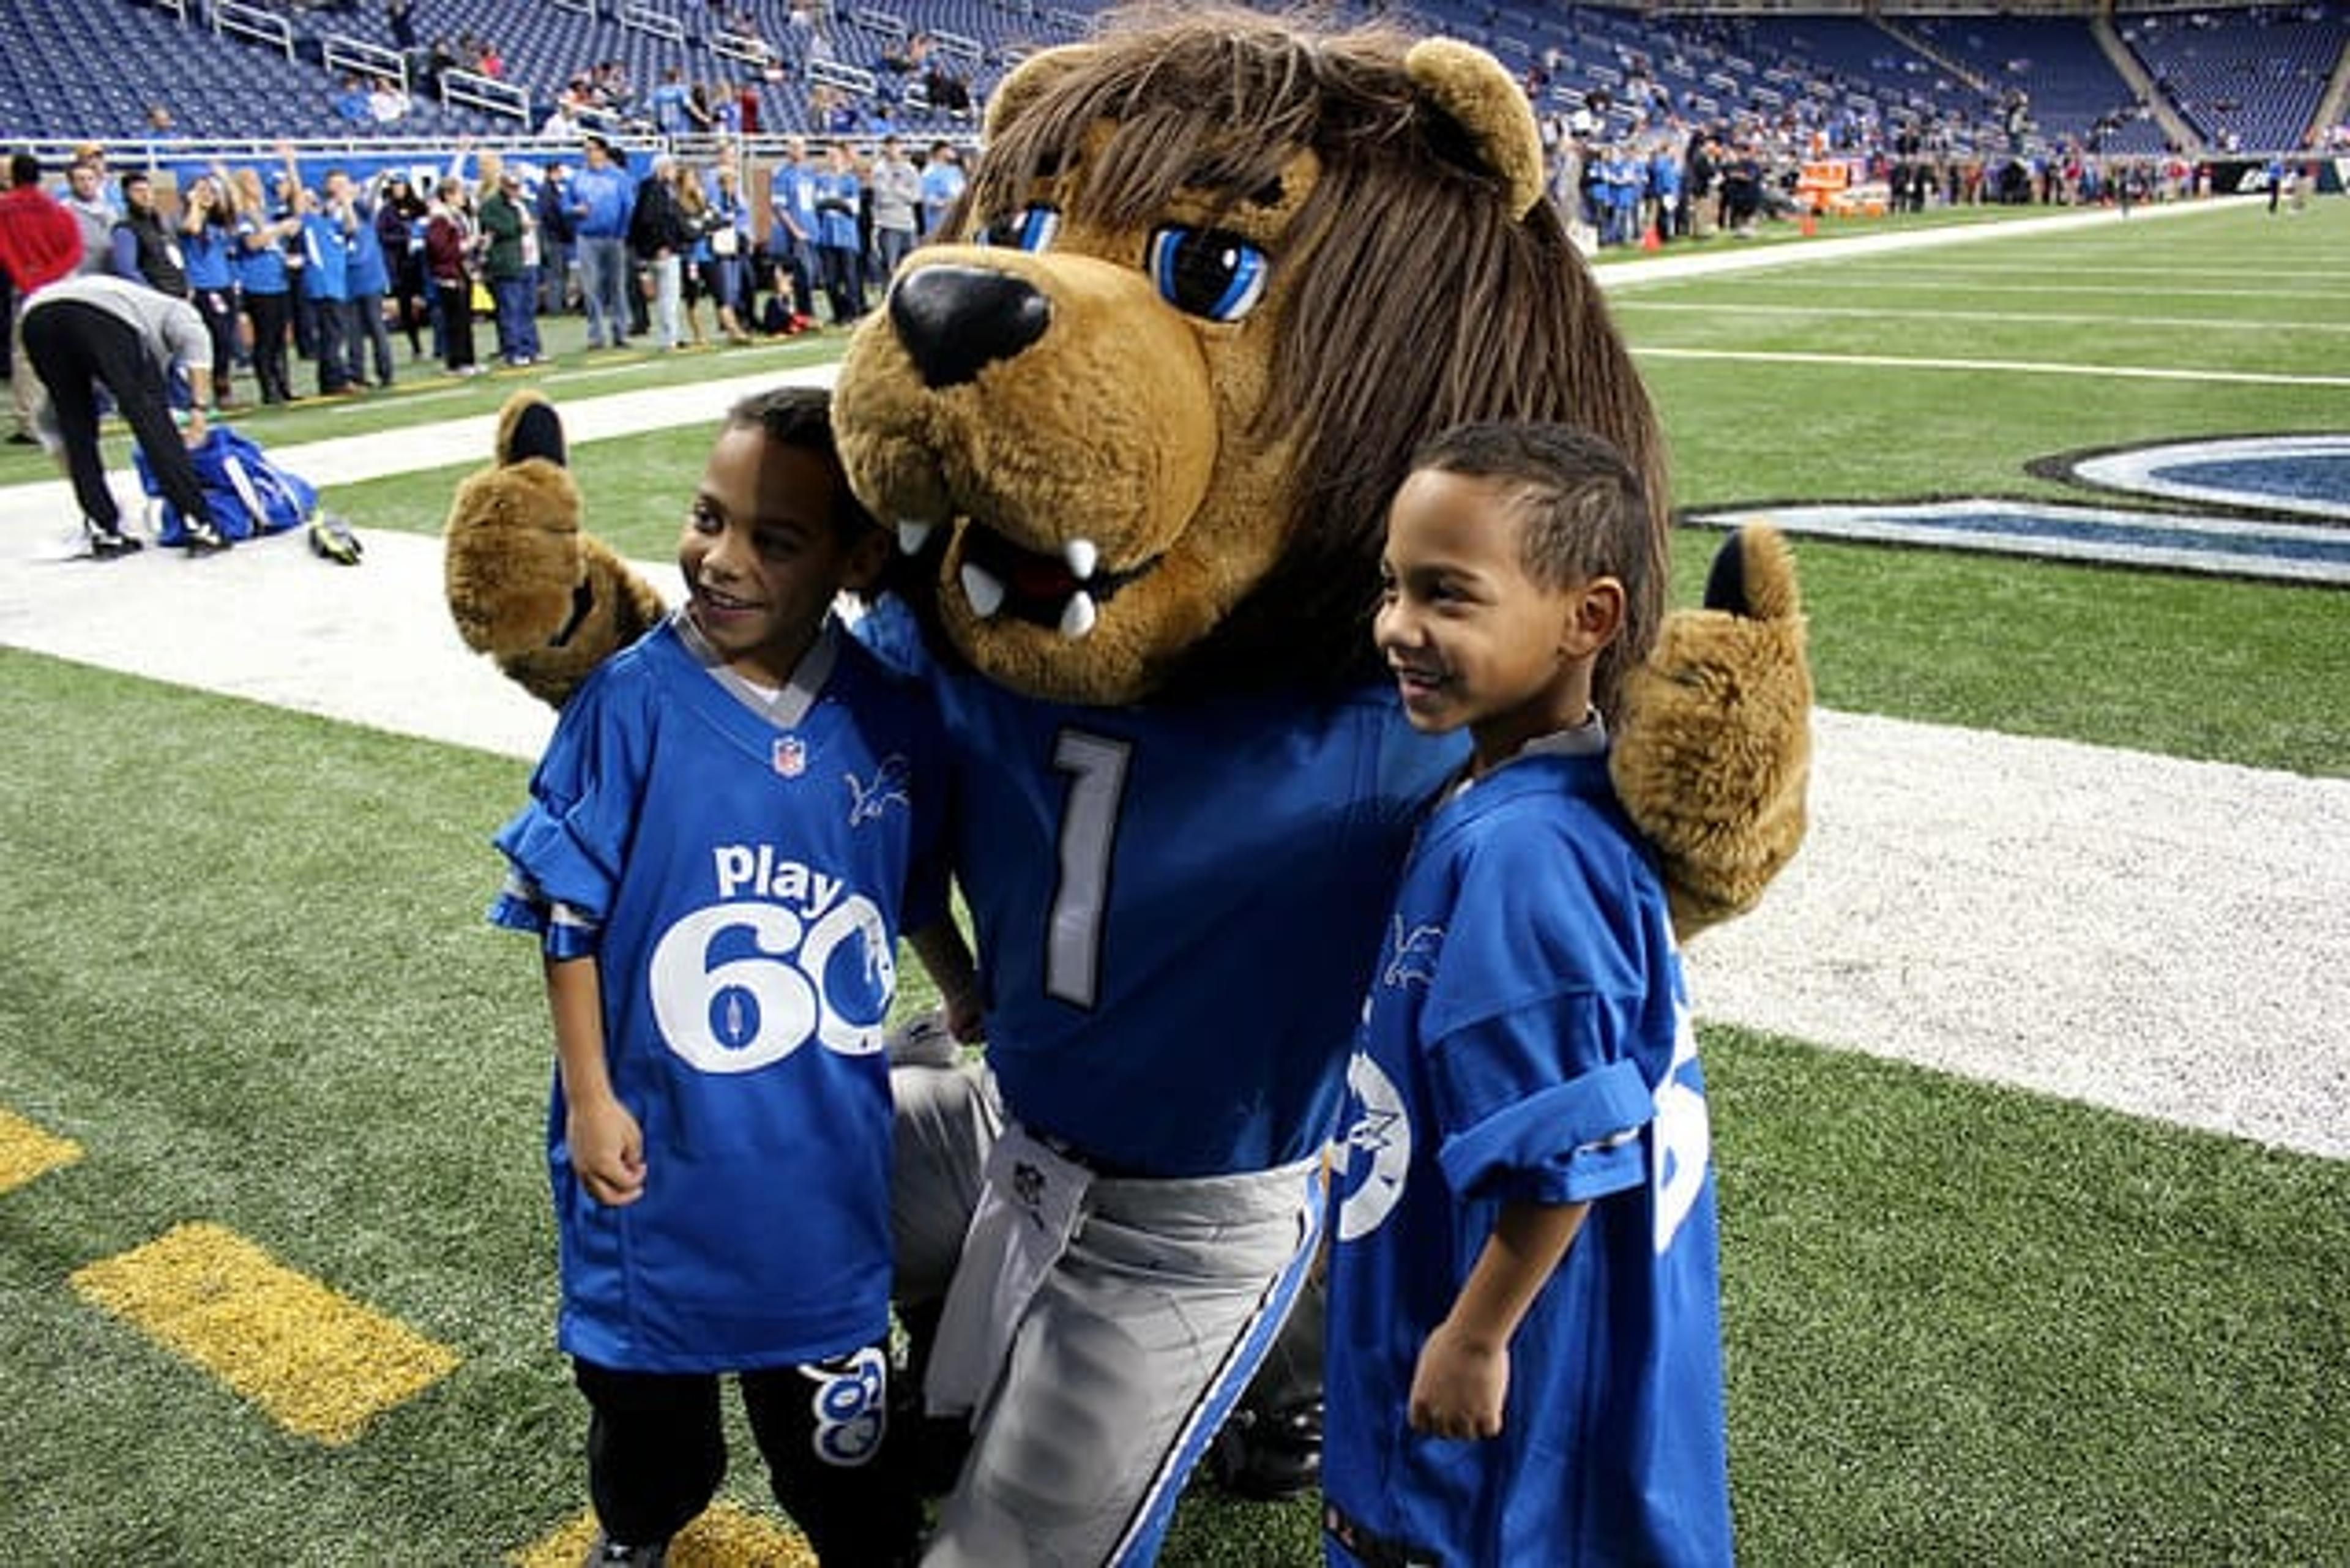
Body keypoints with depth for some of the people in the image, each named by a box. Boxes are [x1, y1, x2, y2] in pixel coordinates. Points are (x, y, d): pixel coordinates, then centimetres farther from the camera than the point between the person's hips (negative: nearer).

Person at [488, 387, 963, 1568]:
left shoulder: (893, 716, -10)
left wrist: (973, 999, 19)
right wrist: (589, 1097, -9)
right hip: (659, 1130, -1)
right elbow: (569, 910, -10)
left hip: (825, 1137, 1)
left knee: (832, 1402, 19)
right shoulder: (632, 700, -18)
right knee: (645, 1373, 24)